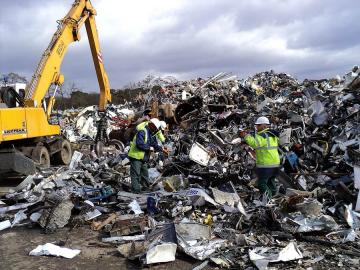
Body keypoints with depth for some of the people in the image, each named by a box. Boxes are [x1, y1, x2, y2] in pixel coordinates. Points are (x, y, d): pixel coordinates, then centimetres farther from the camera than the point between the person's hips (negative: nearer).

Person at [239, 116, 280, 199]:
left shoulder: (263, 135, -16)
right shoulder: (272, 134, 15)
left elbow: (255, 143, -33)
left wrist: (246, 136, -27)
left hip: (265, 165, -10)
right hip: (275, 164, 10)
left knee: (262, 184, -2)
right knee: (270, 182, 23)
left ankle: (268, 199, -11)